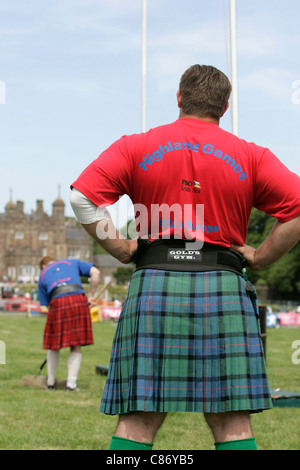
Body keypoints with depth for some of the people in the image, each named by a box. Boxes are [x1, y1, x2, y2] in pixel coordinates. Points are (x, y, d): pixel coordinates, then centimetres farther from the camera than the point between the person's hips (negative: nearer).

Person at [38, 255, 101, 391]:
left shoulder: (42, 275, 28)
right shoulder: (72, 263, 28)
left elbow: (46, 304, 21)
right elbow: (95, 272, 14)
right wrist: (91, 296, 16)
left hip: (57, 303, 0)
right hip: (78, 299, 0)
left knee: (54, 346, 17)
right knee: (76, 347, 10)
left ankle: (50, 382, 27)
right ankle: (71, 383, 3)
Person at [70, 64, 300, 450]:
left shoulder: (136, 147, 9)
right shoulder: (251, 156, 10)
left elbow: (82, 197, -2)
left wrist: (121, 249, 5)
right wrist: (259, 257, 7)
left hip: (154, 286, 0)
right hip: (223, 288, 0)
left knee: (138, 419, 2)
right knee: (232, 423, 4)